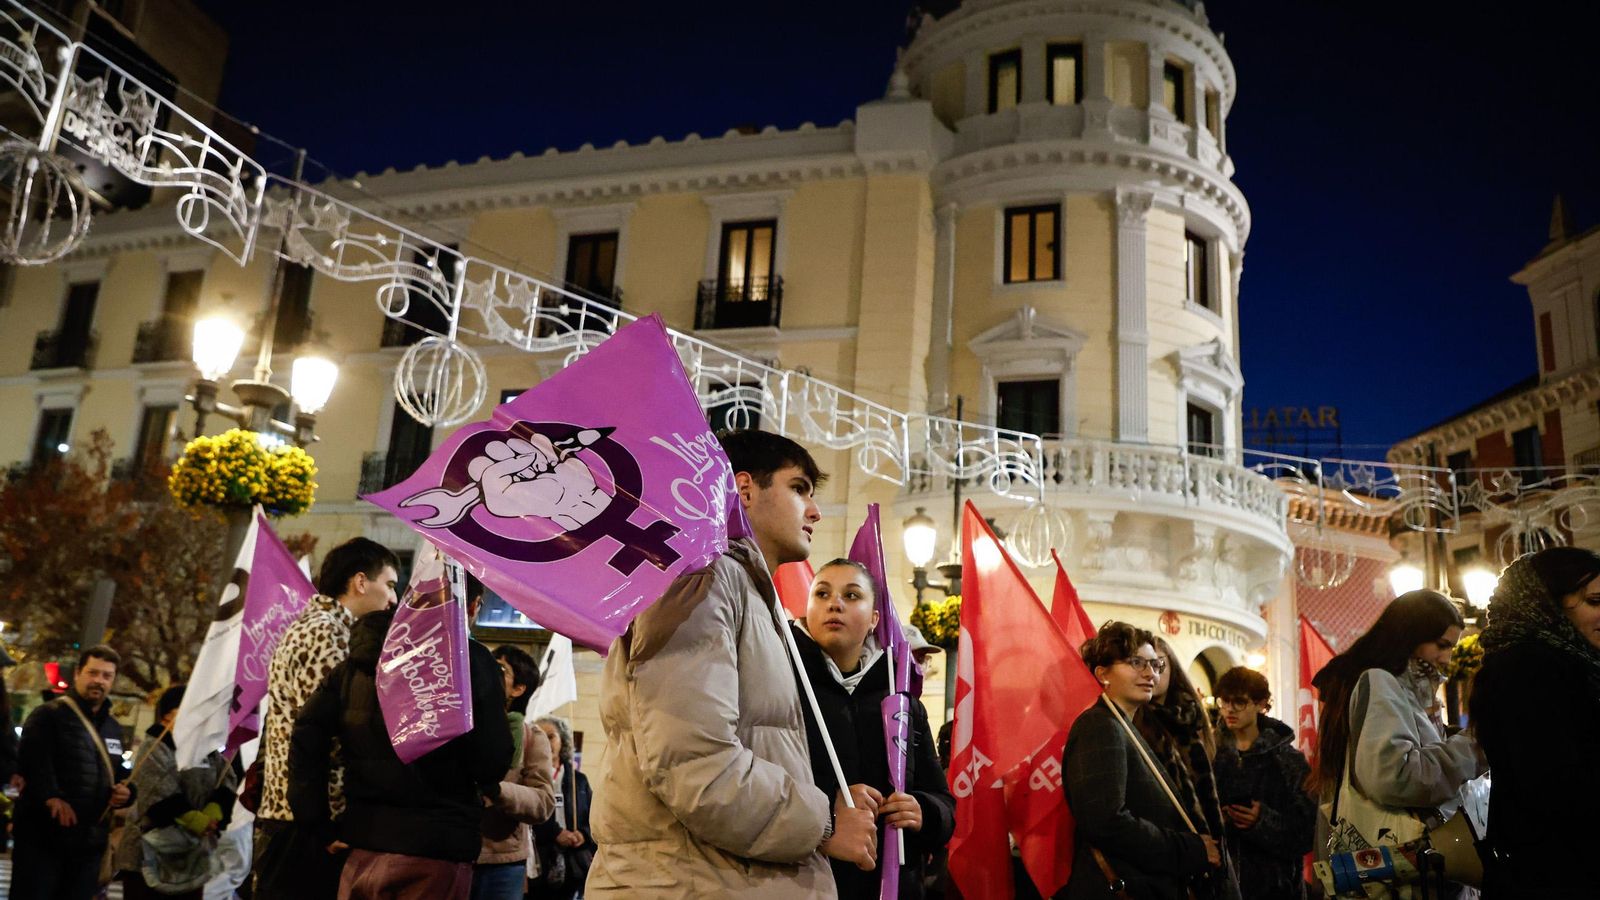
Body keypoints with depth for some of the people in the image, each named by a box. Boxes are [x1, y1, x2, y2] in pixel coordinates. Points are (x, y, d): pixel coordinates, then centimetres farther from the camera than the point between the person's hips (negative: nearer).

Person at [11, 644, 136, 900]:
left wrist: (125, 791, 9)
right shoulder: (48, 715, -4)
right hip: (43, 836, -7)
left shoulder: (113, 728, 19)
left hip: (90, 841, 7)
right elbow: (31, 759, -22)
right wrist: (51, 796, -34)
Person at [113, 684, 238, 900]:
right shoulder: (154, 749, -10)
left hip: (193, 855, 7)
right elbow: (164, 800, -21)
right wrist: (200, 822, -20)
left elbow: (226, 783, 2)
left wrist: (213, 813, -16)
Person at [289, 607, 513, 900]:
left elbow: (307, 735, 0)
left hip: (362, 845, 4)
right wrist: (487, 786, 13)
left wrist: (319, 825, 4)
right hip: (437, 847, -4)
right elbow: (492, 757, -10)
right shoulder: (469, 658, -8)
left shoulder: (357, 662, 8)